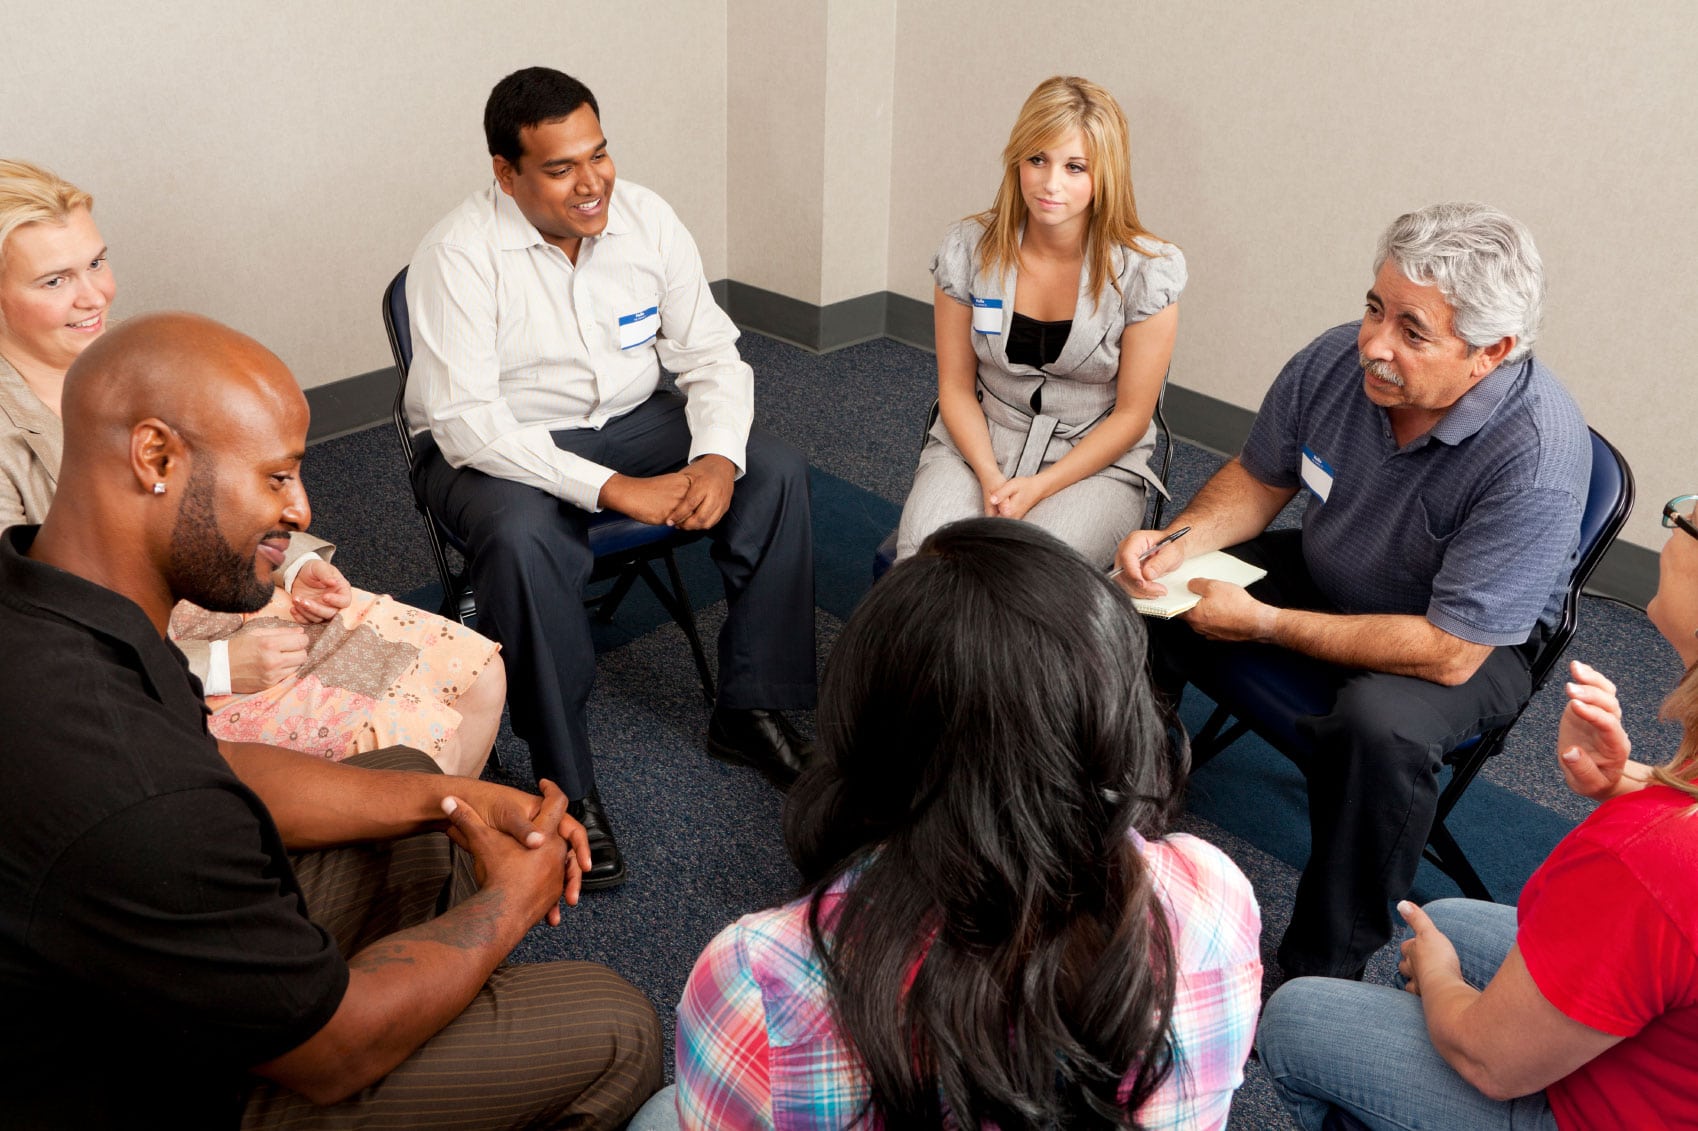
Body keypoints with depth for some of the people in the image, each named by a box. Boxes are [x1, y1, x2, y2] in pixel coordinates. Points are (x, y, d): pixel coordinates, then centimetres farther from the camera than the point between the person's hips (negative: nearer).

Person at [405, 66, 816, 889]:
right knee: (524, 537, -38)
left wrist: (718, 457, -25)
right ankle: (566, 785, -21)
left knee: (777, 471, -14)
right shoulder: (460, 254, -20)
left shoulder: (645, 219, -6)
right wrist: (613, 489, -34)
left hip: (629, 420, 5)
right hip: (496, 448, -5)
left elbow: (711, 354, -3)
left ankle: (749, 711, -3)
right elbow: (465, 421, -27)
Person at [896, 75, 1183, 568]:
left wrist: (1038, 488, -16)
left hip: (1095, 465, -1)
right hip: (978, 447, 2)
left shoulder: (1147, 270, -11)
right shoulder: (969, 248, -4)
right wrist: (990, 479, -14)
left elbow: (1130, 415, -6)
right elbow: (956, 385, 2)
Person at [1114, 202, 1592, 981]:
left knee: (1380, 724, -37)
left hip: (1472, 640, -5)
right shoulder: (1337, 361, -18)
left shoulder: (1536, 458, -34)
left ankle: (1323, 974, -14)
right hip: (1325, 574, 6)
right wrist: (1180, 541, -19)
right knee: (1146, 600, -7)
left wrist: (1264, 623, -28)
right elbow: (1257, 479, 2)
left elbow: (1449, 652, -31)